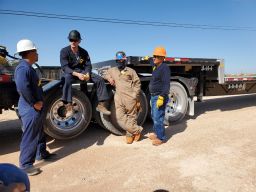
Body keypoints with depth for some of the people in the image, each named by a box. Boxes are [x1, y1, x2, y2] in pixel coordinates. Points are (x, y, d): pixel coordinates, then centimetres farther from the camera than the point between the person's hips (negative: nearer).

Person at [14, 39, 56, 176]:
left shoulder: (28, 67, 14)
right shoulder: (23, 68, -20)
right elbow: (23, 87, -34)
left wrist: (39, 101, 8)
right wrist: (35, 103, -24)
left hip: (35, 108, 10)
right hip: (30, 109, -10)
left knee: (39, 132, 22)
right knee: (30, 137, 0)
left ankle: (41, 153, 39)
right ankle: (25, 165, 13)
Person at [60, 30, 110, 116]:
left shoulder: (84, 52, 3)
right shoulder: (64, 51, -8)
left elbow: (88, 65, -1)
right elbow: (64, 67, -18)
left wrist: (87, 74, -25)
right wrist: (77, 74, -34)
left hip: (82, 72, 4)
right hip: (70, 72, -3)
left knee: (99, 79, -17)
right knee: (67, 78, -40)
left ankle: (101, 105, -16)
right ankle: (69, 107, -43)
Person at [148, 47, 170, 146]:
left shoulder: (164, 68, -16)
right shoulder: (155, 67, 12)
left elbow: (166, 84, -24)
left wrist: (161, 97, -29)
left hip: (160, 97, -10)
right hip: (154, 96, 10)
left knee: (158, 118, -7)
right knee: (154, 116, 20)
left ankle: (161, 138, 7)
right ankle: (156, 133, 36)